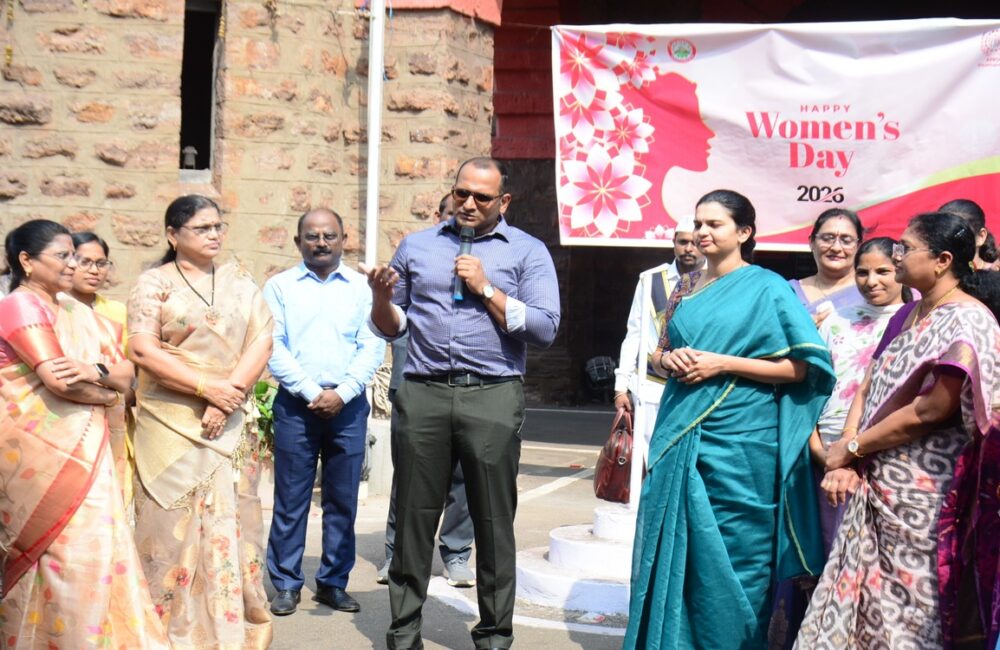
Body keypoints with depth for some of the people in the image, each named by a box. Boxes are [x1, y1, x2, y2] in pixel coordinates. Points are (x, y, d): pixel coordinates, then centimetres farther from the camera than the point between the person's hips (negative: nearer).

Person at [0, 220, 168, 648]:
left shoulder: (66, 313, 18)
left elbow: (124, 379, 10)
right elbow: (60, 381, -19)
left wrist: (95, 373, -13)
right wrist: (107, 393, 0)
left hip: (79, 448, 8)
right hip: (46, 450, -8)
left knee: (93, 547, 7)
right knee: (71, 552, -7)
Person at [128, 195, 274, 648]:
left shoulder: (239, 282, 12)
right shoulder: (154, 283, 1)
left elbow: (260, 343, 2)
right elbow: (143, 350, -10)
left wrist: (229, 395, -12)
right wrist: (207, 386, -15)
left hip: (232, 424, 3)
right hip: (172, 424, -3)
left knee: (230, 522, 2)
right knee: (176, 524, -3)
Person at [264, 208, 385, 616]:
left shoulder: (362, 288, 8)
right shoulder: (280, 287, 6)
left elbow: (373, 348, 1)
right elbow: (273, 348, -2)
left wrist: (342, 393, -11)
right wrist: (312, 392, -11)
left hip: (348, 406, 1)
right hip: (295, 404, -1)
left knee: (343, 500, 5)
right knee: (290, 499, 1)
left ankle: (333, 583, 15)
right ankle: (287, 585, 10)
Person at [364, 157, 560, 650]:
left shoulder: (528, 252, 7)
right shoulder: (417, 246, 15)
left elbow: (545, 329, -4)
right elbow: (390, 327, 17)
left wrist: (485, 289, -8)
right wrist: (381, 295, -4)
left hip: (492, 398, -2)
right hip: (423, 393, 2)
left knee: (493, 522, 3)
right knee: (413, 517, 4)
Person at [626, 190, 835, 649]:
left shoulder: (768, 288, -4)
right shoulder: (688, 289, 14)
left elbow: (801, 367, -9)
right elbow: (659, 353, 22)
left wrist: (722, 363, -15)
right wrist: (668, 359, -3)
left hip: (738, 441, -5)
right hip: (680, 435, 6)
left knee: (728, 559, -1)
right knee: (673, 551, 7)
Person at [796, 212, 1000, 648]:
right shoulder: (908, 315, 13)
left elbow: (933, 409, -20)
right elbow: (868, 389, 10)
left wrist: (852, 448, -12)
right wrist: (846, 454, -5)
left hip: (922, 494, -8)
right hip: (875, 484, 8)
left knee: (907, 614, 1)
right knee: (864, 599, 12)